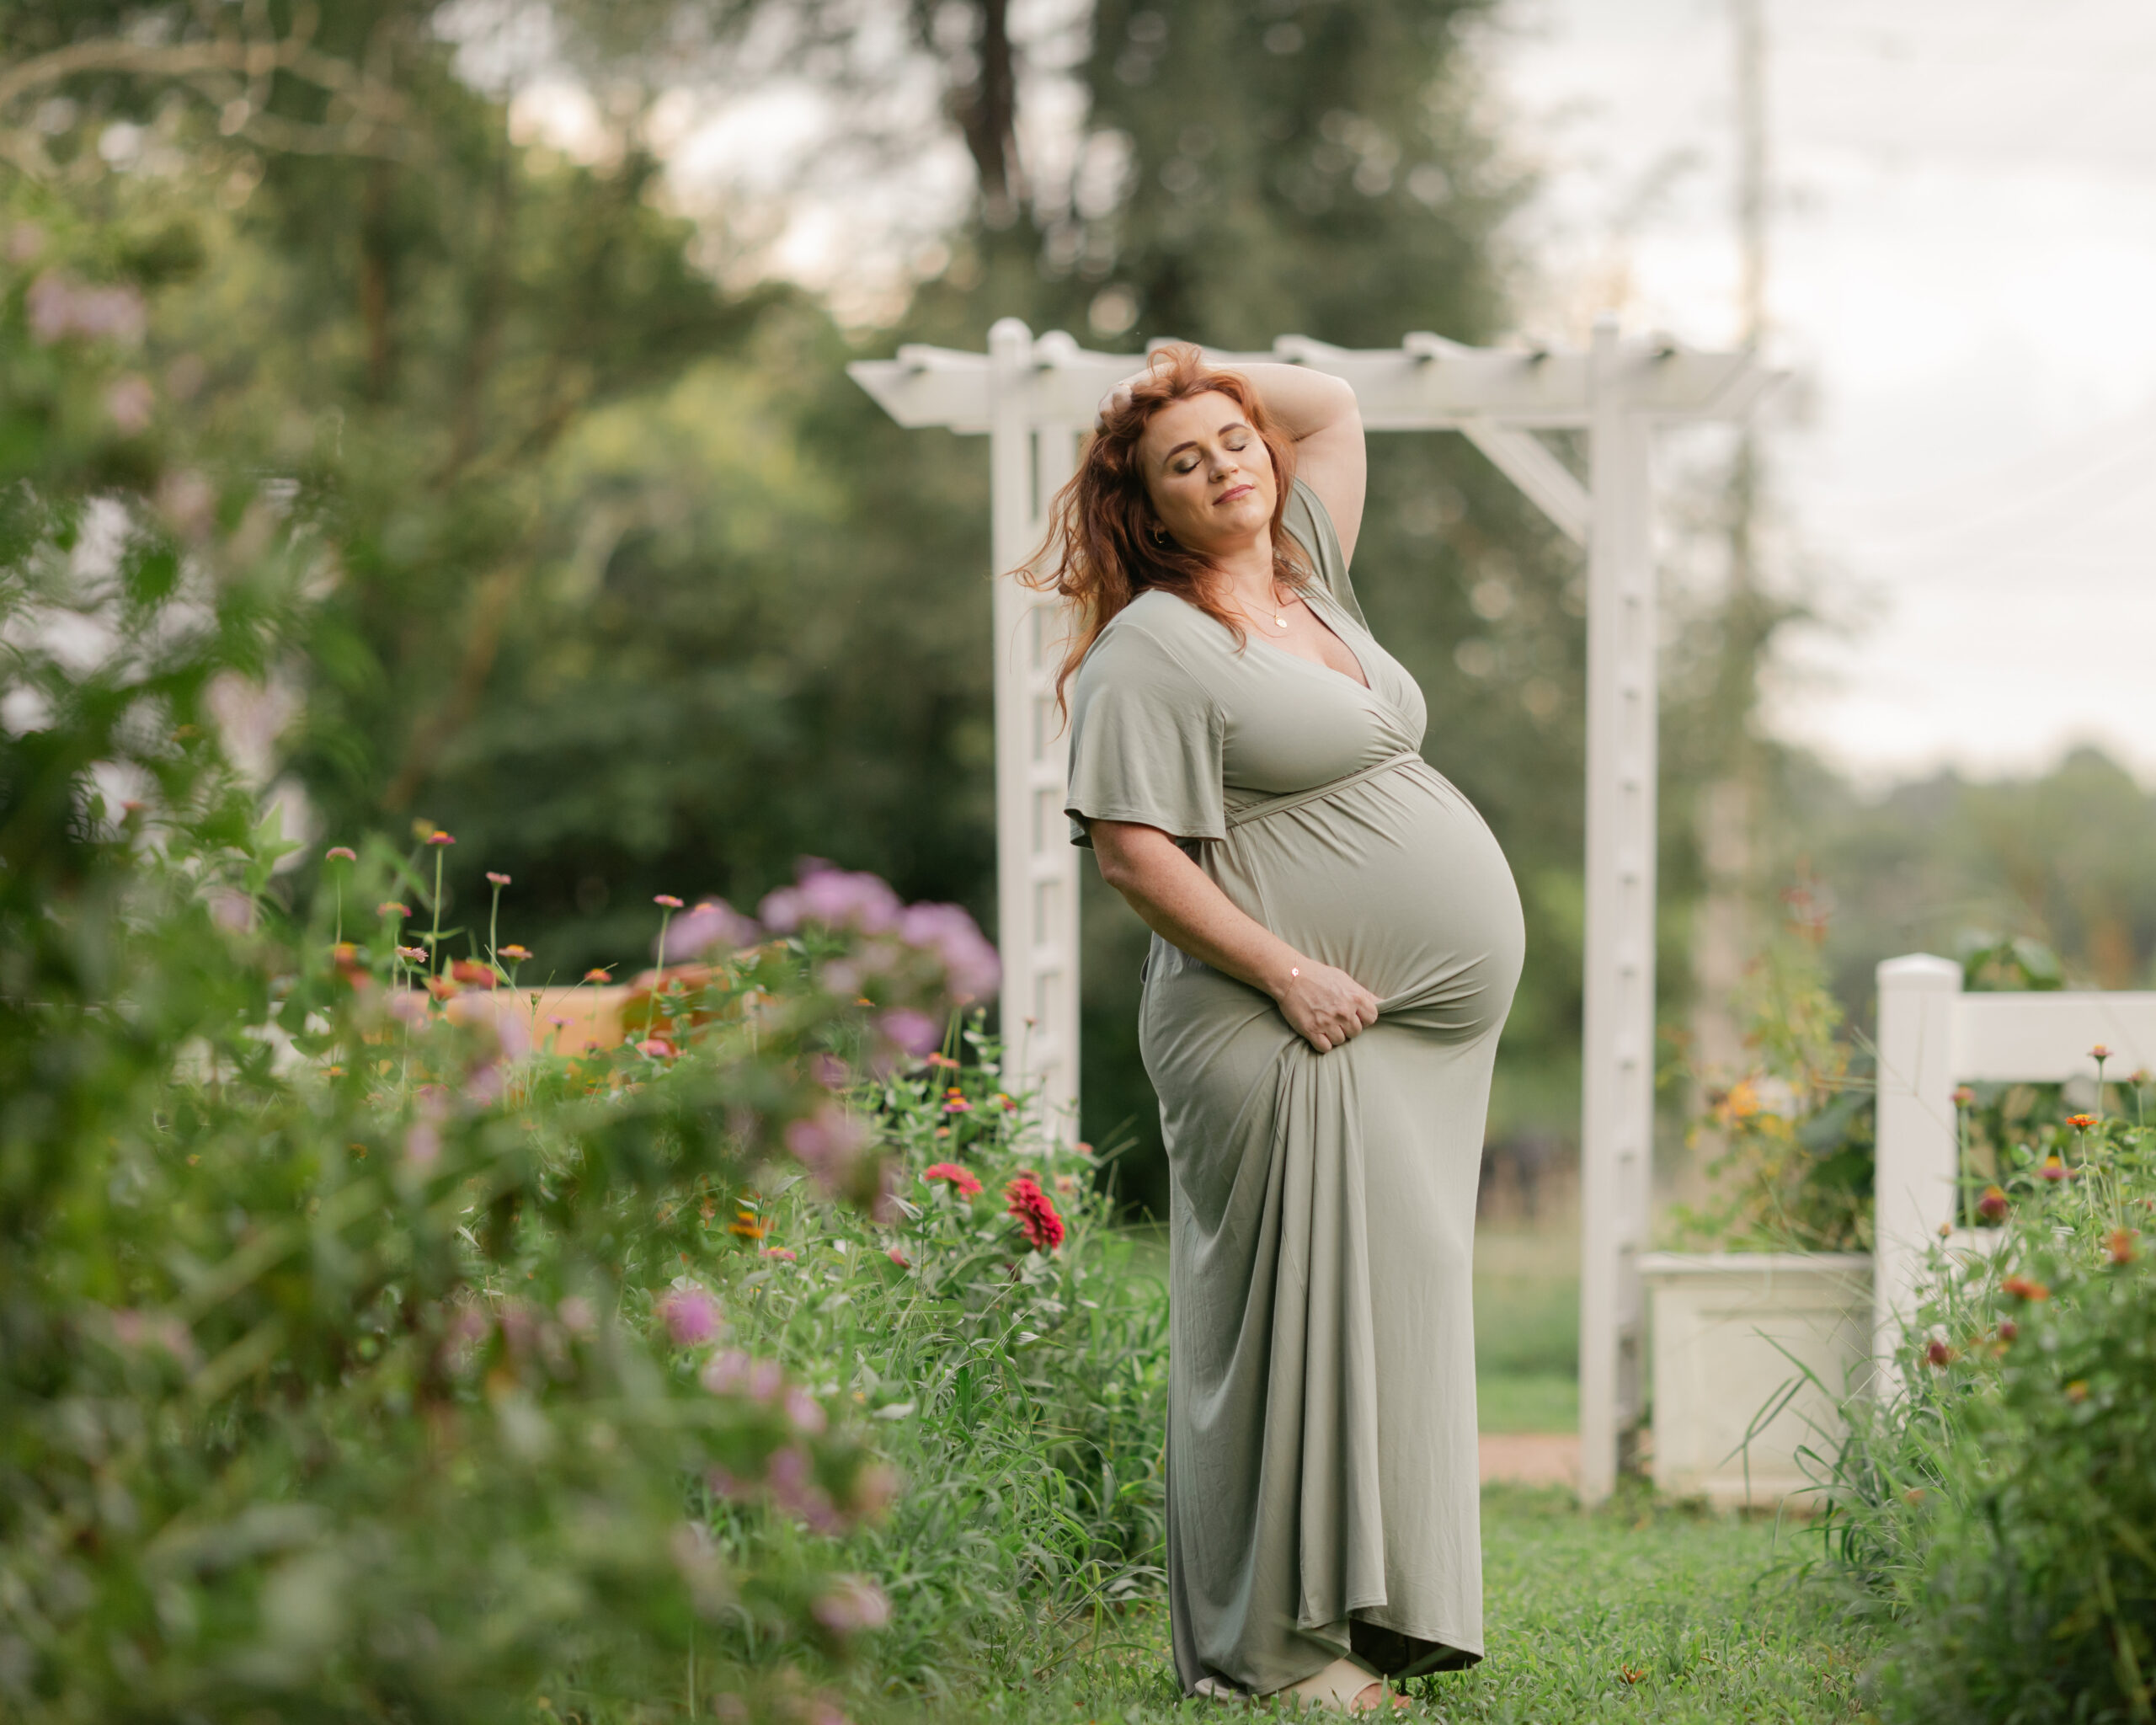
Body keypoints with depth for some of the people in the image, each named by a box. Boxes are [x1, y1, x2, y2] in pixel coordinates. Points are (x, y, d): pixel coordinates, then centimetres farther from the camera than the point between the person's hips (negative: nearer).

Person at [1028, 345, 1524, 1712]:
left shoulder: (1305, 580, 16)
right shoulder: (1153, 648, -8)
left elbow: (1334, 408, 29)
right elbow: (1130, 846, -15)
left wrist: (1206, 383, 18)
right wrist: (1288, 972, -17)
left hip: (1418, 1036, 9)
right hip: (1294, 1040, -8)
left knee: (1390, 1304, 9)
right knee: (1296, 1317, -7)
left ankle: (1364, 1613, 16)